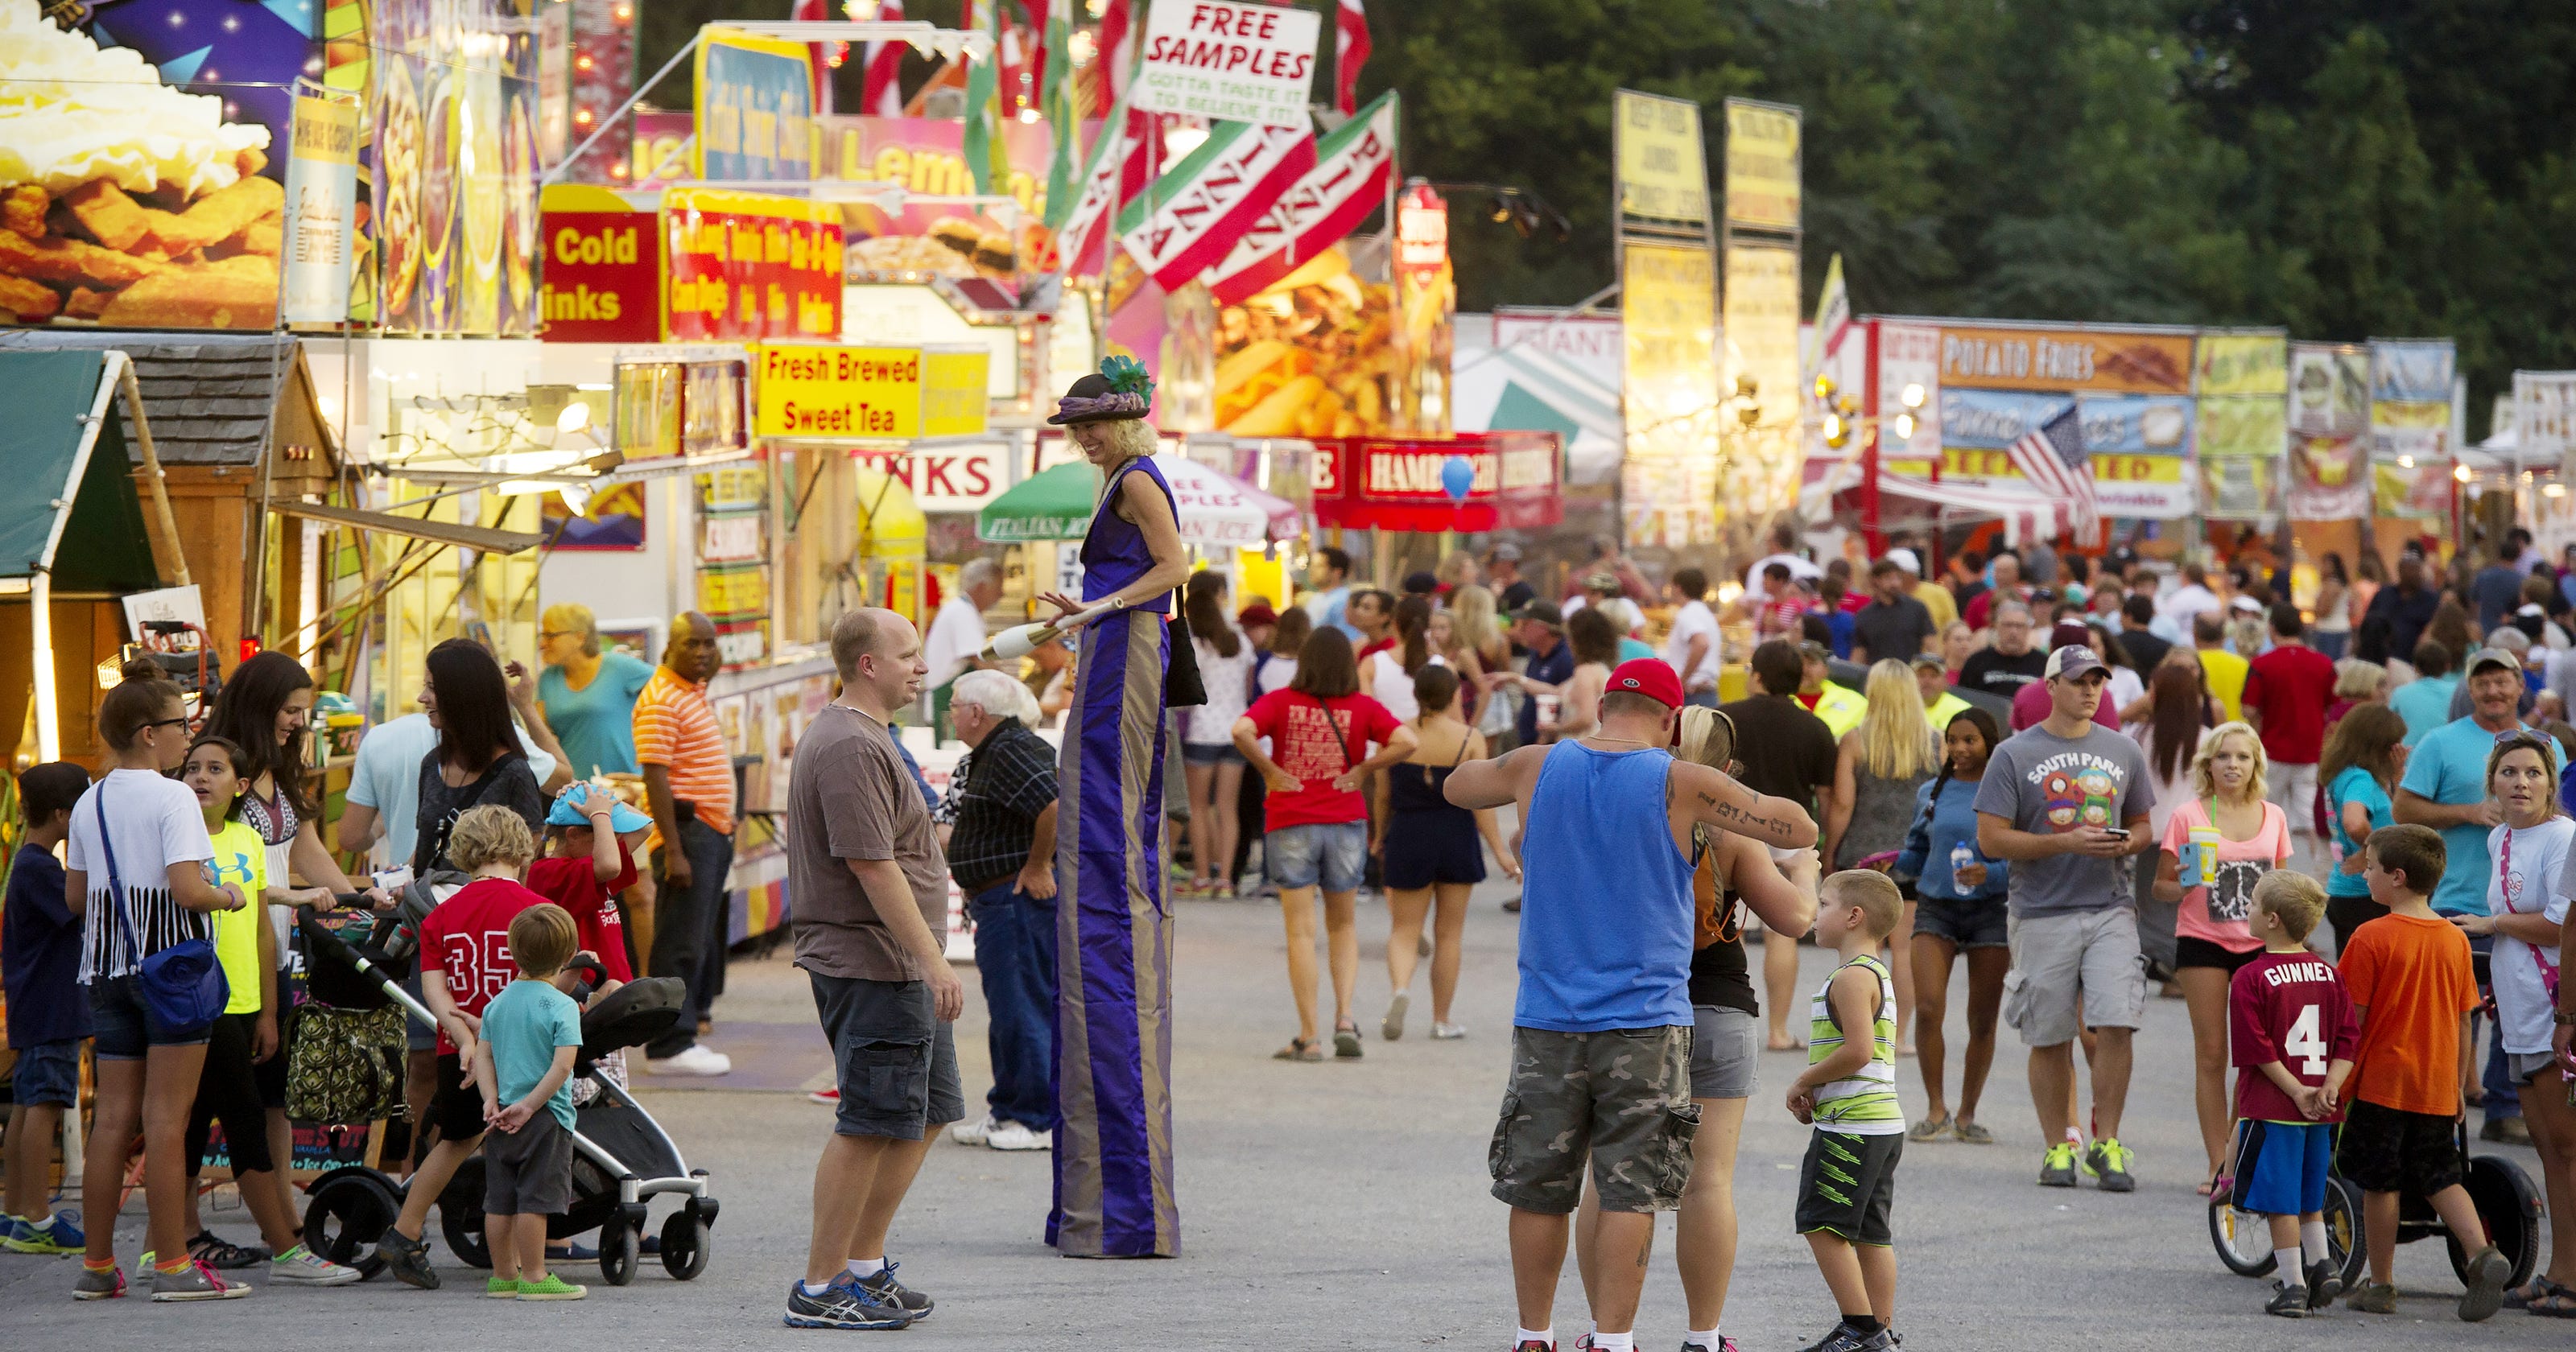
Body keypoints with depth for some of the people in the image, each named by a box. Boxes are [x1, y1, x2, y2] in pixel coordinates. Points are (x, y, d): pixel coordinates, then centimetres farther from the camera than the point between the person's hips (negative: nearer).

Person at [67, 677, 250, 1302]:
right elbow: (187, 889, -20)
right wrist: (229, 896, -1)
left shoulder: (89, 804, 10)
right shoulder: (172, 798, -12)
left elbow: (75, 896, 13)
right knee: (166, 1118, -6)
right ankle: (172, 1266, -5)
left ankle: (97, 1266, 11)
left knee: (113, 1116, 9)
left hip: (107, 969, 7)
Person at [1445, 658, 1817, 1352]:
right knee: (1630, 1191, -1)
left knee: (1538, 1189, 9)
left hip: (1547, 1018, 3)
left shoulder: (1538, 768, 4)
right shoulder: (1680, 783, -5)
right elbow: (1799, 830, 0)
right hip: (1645, 1019, -3)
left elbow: (1457, 785, 25)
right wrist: (1737, 795, 18)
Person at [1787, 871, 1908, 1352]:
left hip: (1850, 1127, -10)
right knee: (1871, 1232, 11)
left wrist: (1804, 1082, -11)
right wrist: (1815, 1094, 12)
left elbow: (1857, 1051, -24)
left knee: (1821, 1224, -7)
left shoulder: (1851, 978, -14)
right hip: (1884, 1125, 10)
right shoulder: (1878, 975, 19)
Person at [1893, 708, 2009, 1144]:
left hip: (1990, 910, -2)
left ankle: (1967, 1114, 17)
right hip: (1935, 908, 2)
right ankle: (1935, 1110, 2)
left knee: (1983, 1021, 3)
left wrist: (1991, 874, -23)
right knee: (1928, 1010, -12)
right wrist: (1893, 863, -4)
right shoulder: (1931, 794, 9)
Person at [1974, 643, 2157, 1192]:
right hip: (2043, 914, -2)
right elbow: (1991, 839, -5)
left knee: (2116, 1024, -11)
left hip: (2110, 909, 2)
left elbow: (2142, 826, 22)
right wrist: (2067, 843, -14)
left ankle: (2106, 1145, -2)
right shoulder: (2015, 755, 1)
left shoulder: (2123, 753, 12)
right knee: (2050, 1038, 3)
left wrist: (2128, 843, -4)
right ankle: (2058, 1147, 14)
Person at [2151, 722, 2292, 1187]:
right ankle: (2219, 1165, 3)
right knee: (2211, 1054, -1)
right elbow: (2161, 886, 3)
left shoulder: (2273, 817, 7)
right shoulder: (2188, 816, -1)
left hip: (2259, 944, 2)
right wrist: (2184, 886, -19)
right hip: (2203, 941, -2)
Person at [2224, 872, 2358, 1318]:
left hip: (2272, 1108, -6)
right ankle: (2323, 1262, 11)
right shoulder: (2328, 973, 6)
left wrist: (2297, 1091, -11)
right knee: (2309, 1197, 21)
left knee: (2279, 1200, 0)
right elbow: (2349, 1036, 1)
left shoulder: (2250, 979, -11)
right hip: (2320, 1113, 6)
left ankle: (2292, 1286, 1)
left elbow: (2256, 1049, -15)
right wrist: (2331, 1085, -6)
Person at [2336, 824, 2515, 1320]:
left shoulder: (2372, 938, -13)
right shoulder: (2455, 940, 4)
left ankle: (2381, 1285, 12)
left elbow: (2353, 1018, -11)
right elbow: (2463, 1021, 8)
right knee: (2441, 1178, 14)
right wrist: (2457, 1086, 17)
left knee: (2380, 1184, 6)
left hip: (2382, 1081, -5)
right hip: (2437, 1087, 5)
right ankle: (2482, 1253, -6)